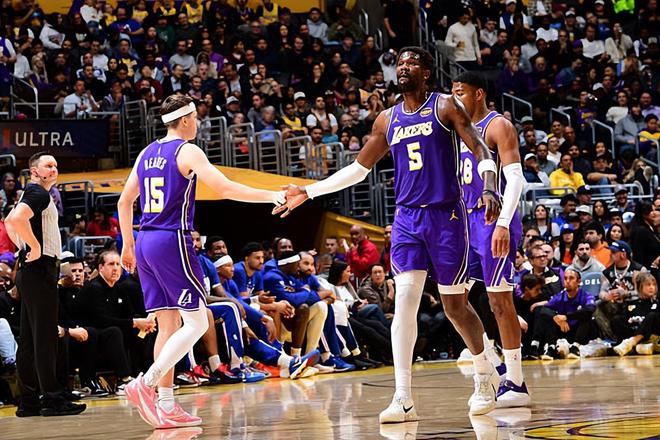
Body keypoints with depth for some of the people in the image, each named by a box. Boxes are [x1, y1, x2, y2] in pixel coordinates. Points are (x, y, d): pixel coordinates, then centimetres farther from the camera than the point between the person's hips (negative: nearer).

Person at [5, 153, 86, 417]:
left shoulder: (32, 194, 19)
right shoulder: (38, 193, -11)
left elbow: (10, 222, 31)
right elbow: (16, 219, -28)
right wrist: (35, 247, -20)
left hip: (31, 269, 10)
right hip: (39, 269, -10)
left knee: (29, 340, 9)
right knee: (45, 337, -10)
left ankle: (28, 402, 12)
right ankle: (51, 399, -11)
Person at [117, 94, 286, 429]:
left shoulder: (147, 153, 15)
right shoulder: (187, 151, -7)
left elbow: (124, 202, 19)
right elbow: (224, 189, -17)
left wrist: (128, 246, 27)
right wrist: (272, 196, -11)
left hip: (146, 242, 8)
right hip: (173, 240, -8)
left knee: (168, 324, 9)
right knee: (196, 323, -3)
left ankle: (166, 407, 6)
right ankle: (145, 384, -16)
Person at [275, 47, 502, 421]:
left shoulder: (446, 106, -1)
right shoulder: (388, 120, 12)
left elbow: (481, 150, -8)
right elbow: (359, 169, 20)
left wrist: (489, 189, -28)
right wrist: (309, 192, 15)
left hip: (446, 215, -3)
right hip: (407, 218, 3)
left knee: (456, 305, 4)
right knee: (405, 299, -11)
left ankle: (485, 376, 29)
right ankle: (403, 398, -15)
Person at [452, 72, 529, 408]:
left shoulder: (498, 126, -8)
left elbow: (515, 177, -17)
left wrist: (503, 225, -25)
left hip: (493, 221, -9)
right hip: (468, 222, 9)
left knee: (500, 300, -8)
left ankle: (516, 385, -4)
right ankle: (494, 367, 14)